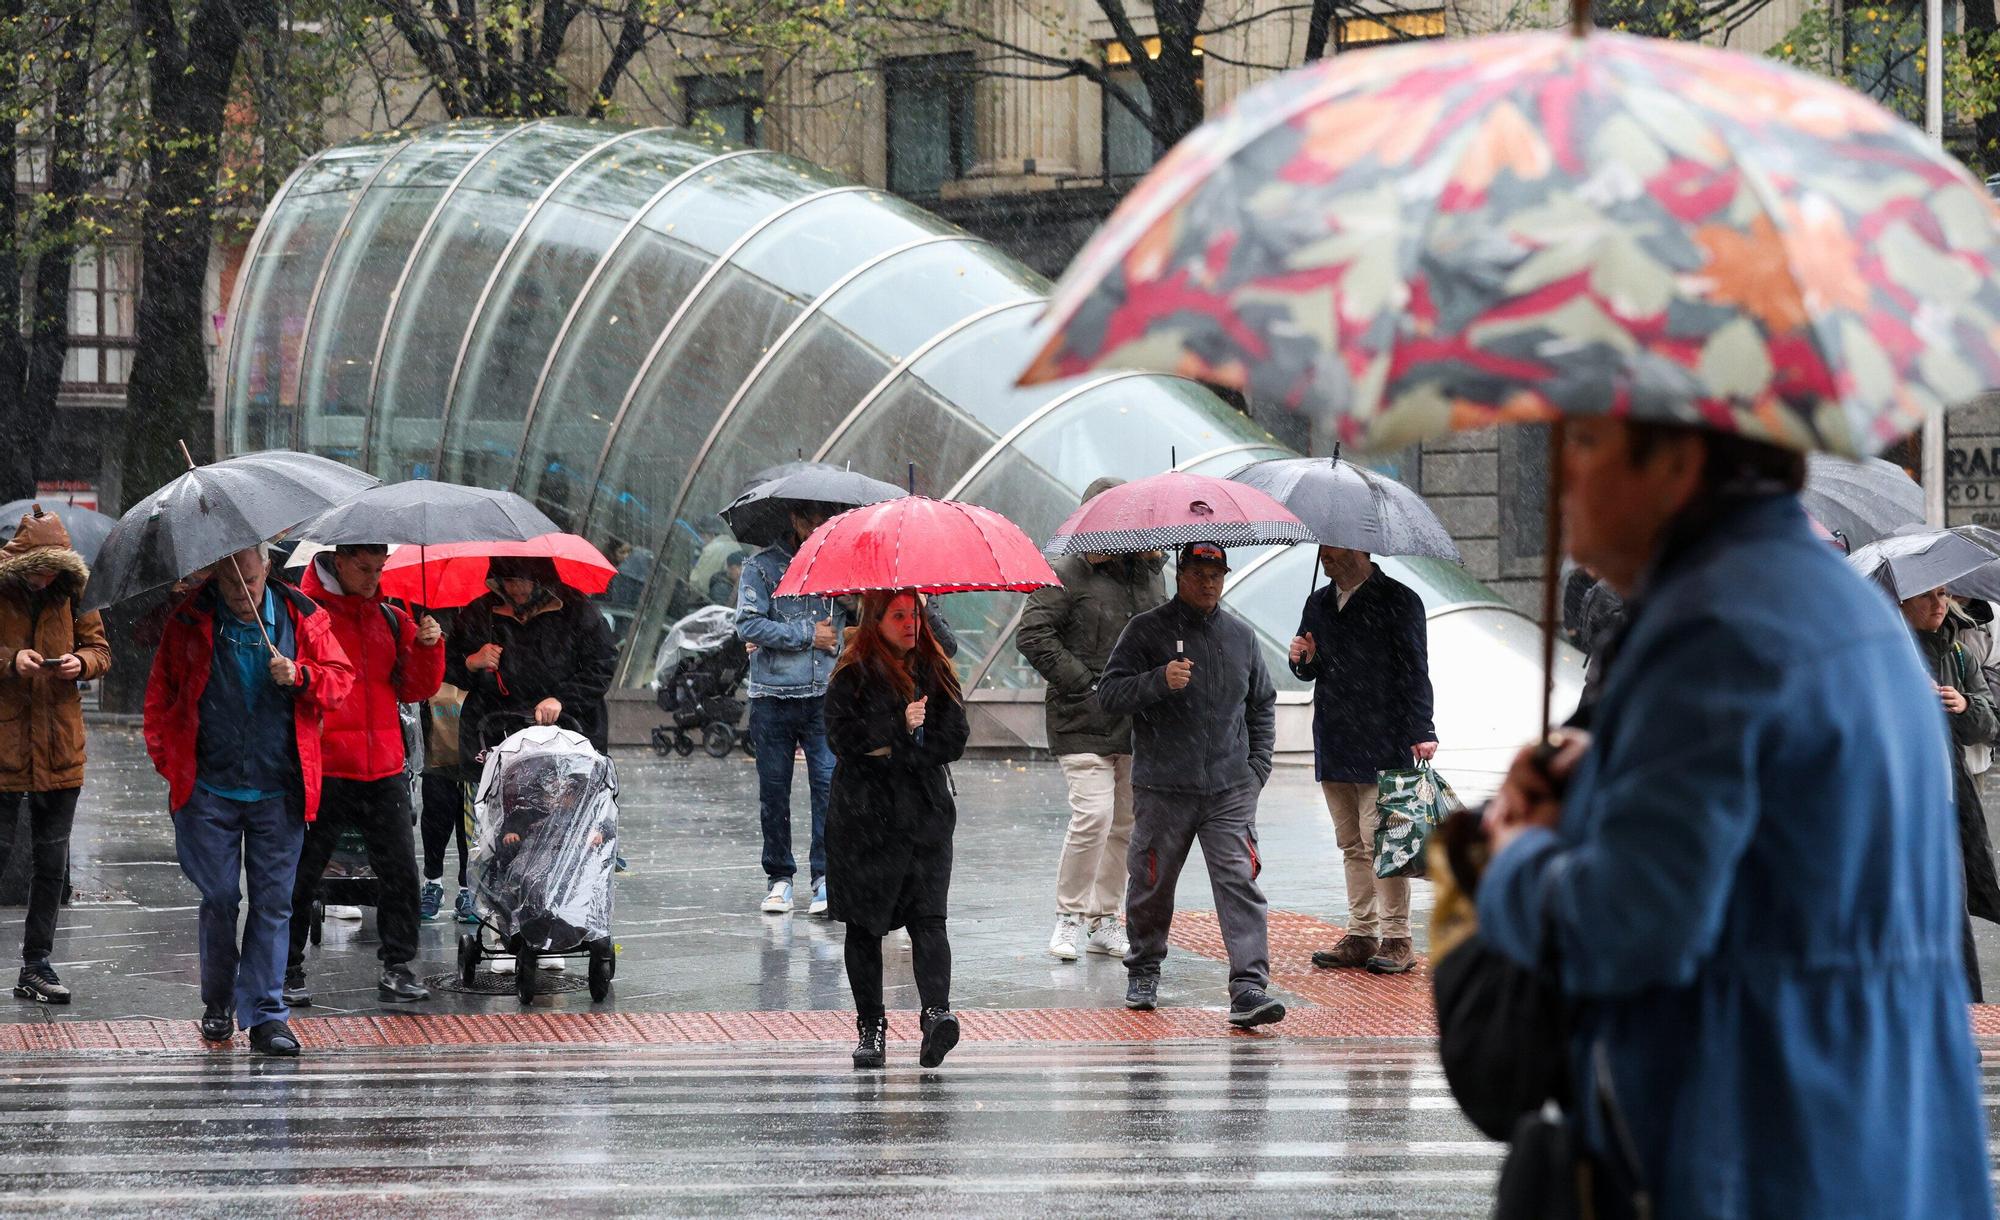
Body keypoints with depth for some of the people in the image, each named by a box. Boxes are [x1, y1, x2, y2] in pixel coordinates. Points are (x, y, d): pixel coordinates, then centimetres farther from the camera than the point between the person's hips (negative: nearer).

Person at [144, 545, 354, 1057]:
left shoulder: (303, 618, 4)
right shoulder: (190, 623, 2)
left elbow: (339, 678, 7)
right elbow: (161, 691, 8)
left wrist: (299, 676, -12)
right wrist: (166, 757, 1)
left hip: (280, 789, 1)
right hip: (210, 788, 0)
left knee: (273, 902, 0)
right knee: (219, 898, 3)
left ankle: (266, 1012, 4)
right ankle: (218, 1003, 22)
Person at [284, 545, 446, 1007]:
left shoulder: (390, 620, 14)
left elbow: (415, 689, 13)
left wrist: (427, 647, -3)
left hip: (384, 770, 4)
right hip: (321, 768, -4)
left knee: (399, 871, 3)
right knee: (301, 876, 2)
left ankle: (397, 967, 12)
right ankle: (288, 972, 12)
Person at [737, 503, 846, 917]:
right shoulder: (762, 566, 4)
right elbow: (748, 624, -6)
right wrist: (807, 634, -7)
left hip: (828, 695, 1)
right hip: (773, 696, -1)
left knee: (830, 782, -11)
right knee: (774, 790, 4)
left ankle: (825, 876, -7)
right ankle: (779, 878, 14)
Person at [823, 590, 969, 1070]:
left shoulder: (936, 671, 11)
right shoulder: (853, 677, 0)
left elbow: (955, 739, 2)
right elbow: (842, 737, -12)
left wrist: (893, 749, -8)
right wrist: (901, 728, -17)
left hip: (926, 814, 2)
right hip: (864, 818, -2)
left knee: (928, 917, -12)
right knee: (864, 923, 4)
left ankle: (936, 1012, -26)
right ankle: (871, 1026, 11)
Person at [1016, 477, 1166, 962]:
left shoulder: (1148, 571, 15)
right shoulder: (1067, 573, -5)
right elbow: (1033, 635, -10)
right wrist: (1084, 684, -13)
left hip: (1138, 722, 6)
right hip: (1084, 721, -6)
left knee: (1126, 823, 7)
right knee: (1093, 816, -16)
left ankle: (1106, 921, 16)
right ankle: (1069, 917, -2)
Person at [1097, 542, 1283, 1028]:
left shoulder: (1241, 635, 13)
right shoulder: (1147, 631, 1)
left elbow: (1263, 703, 24)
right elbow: (1109, 693, -6)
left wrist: (1257, 765, 13)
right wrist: (1159, 681, -22)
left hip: (1231, 790, 2)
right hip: (1163, 787, -2)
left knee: (1240, 883, -11)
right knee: (1152, 884, 9)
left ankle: (1248, 988, -18)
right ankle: (1143, 974, 32)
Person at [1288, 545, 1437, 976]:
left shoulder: (1398, 601, -3)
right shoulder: (1318, 604, 17)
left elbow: (1414, 672, -6)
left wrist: (1421, 733, -14)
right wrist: (1304, 661, 1)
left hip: (1381, 746, -7)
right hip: (1333, 747, 7)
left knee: (1379, 842, -9)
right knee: (1351, 845, 9)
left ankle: (1396, 938, -4)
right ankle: (1360, 935, 13)